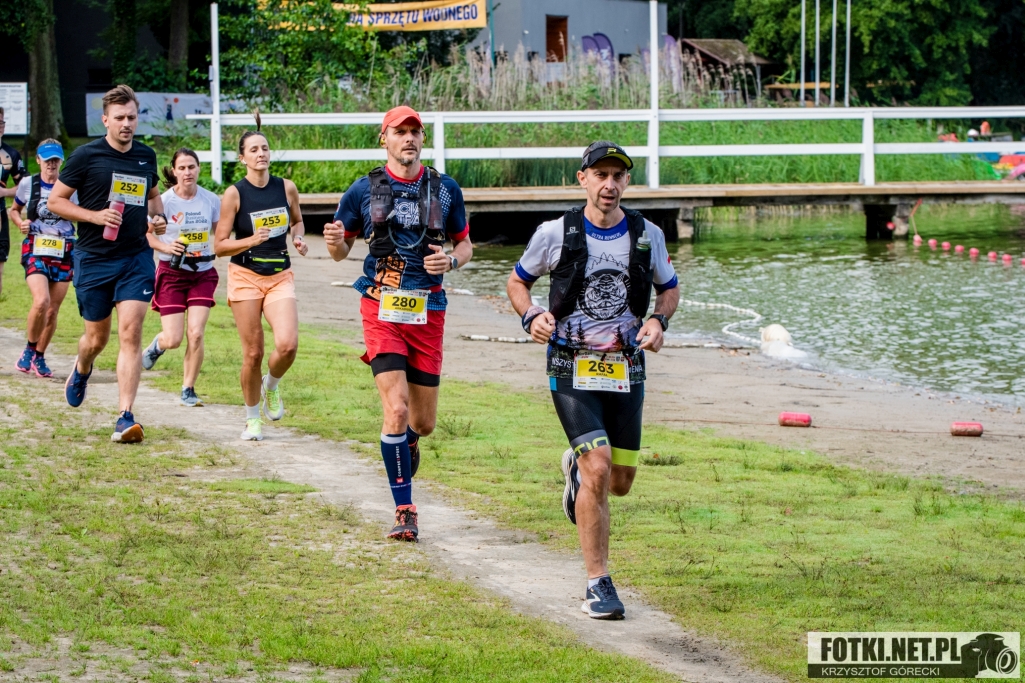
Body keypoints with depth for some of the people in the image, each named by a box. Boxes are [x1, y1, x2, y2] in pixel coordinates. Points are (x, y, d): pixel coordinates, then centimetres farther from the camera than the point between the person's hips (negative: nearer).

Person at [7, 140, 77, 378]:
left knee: (53, 311, 4)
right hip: (35, 252, -2)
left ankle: (39, 357, 23)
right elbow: (14, 210, 18)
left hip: (63, 254, 2)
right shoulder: (28, 184, 3)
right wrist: (21, 223, -3)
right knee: (41, 301, -22)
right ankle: (29, 349, -1)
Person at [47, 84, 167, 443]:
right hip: (93, 259, -2)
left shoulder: (146, 156, 8)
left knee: (130, 334, -11)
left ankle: (125, 418, -13)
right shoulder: (86, 156, -6)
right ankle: (81, 370, 47)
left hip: (136, 258, 2)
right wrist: (95, 216, -15)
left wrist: (158, 218, 6)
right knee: (97, 337, 10)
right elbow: (55, 201, -3)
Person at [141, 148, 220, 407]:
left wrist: (215, 248, -5)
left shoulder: (211, 200, -2)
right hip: (172, 272, -2)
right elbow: (147, 235, -3)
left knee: (196, 334, -10)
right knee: (173, 339, -4)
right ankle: (157, 345, 35)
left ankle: (188, 390, 5)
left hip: (202, 273, 2)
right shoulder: (164, 201, -10)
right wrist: (166, 247, -21)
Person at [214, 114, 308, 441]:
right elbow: (219, 245, -6)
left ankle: (272, 385, 15)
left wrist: (298, 238, 2)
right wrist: (252, 240, -22)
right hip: (246, 277, -2)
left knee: (288, 344, -18)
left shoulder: (286, 188, 2)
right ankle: (252, 419, 18)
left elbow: (297, 220, 23)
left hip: (280, 277, 2)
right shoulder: (234, 194, -7)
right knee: (253, 353, -1)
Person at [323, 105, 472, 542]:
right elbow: (341, 251, 9)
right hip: (382, 309, -2)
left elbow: (465, 245, 15)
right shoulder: (364, 190, 2)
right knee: (397, 408, -16)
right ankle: (404, 510, -7)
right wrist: (334, 240, -15)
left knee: (423, 421, 6)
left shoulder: (445, 190, 6)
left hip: (428, 313, 2)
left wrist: (451, 261, -8)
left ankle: (405, 442, 45)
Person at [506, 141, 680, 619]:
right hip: (572, 369, -3)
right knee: (598, 469, -18)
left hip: (626, 370, 3)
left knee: (620, 482, 8)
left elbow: (669, 289, 17)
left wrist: (659, 321, -4)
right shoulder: (556, 234, -4)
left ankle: (576, 467, 47)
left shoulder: (647, 235, 2)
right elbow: (517, 281, 10)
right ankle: (598, 585, -11)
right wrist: (532, 316, -10)